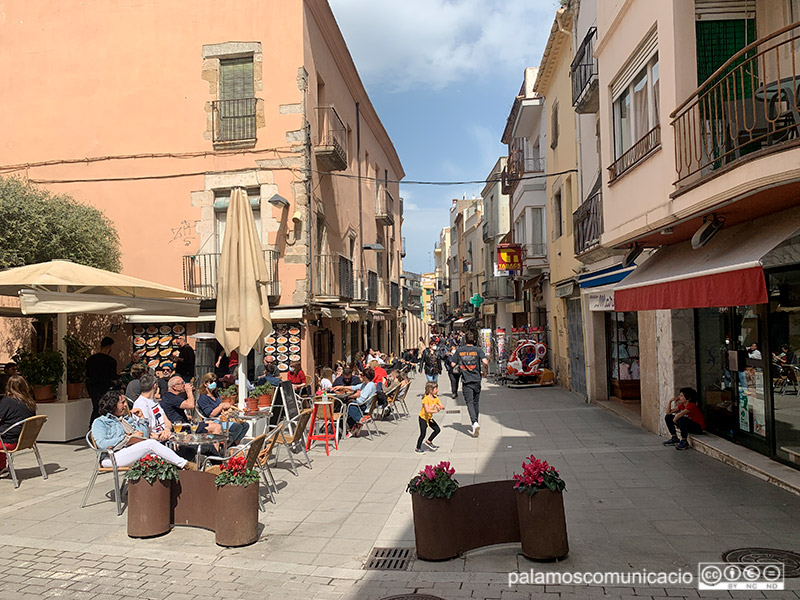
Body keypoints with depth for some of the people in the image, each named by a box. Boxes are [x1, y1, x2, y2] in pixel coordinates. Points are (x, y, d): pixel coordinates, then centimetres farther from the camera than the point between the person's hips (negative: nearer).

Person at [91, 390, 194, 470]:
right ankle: (184, 464, -27)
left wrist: (140, 418, 15)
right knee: (151, 443, -27)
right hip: (112, 458, -6)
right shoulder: (100, 422, 10)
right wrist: (128, 438, -10)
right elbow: (102, 444, -9)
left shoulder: (127, 419, 28)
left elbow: (145, 436, 21)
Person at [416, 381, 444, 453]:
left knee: (437, 429, 5)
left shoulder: (435, 398, -2)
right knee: (423, 434, -4)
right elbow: (427, 410, -34)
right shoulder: (426, 399, -25)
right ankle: (418, 449, 12)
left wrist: (440, 407, -24)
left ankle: (428, 441, 21)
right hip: (423, 418, -7)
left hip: (430, 418, 8)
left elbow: (442, 407, -2)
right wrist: (436, 411, -38)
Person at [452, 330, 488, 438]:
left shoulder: (459, 350, 0)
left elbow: (453, 364, 0)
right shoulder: (478, 350, -3)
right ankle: (476, 422, 27)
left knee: (469, 402, -3)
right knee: (476, 402, 17)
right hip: (476, 380, 1)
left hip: (466, 381, -1)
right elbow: (485, 362, -16)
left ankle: (474, 422, -24)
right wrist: (487, 360, 6)